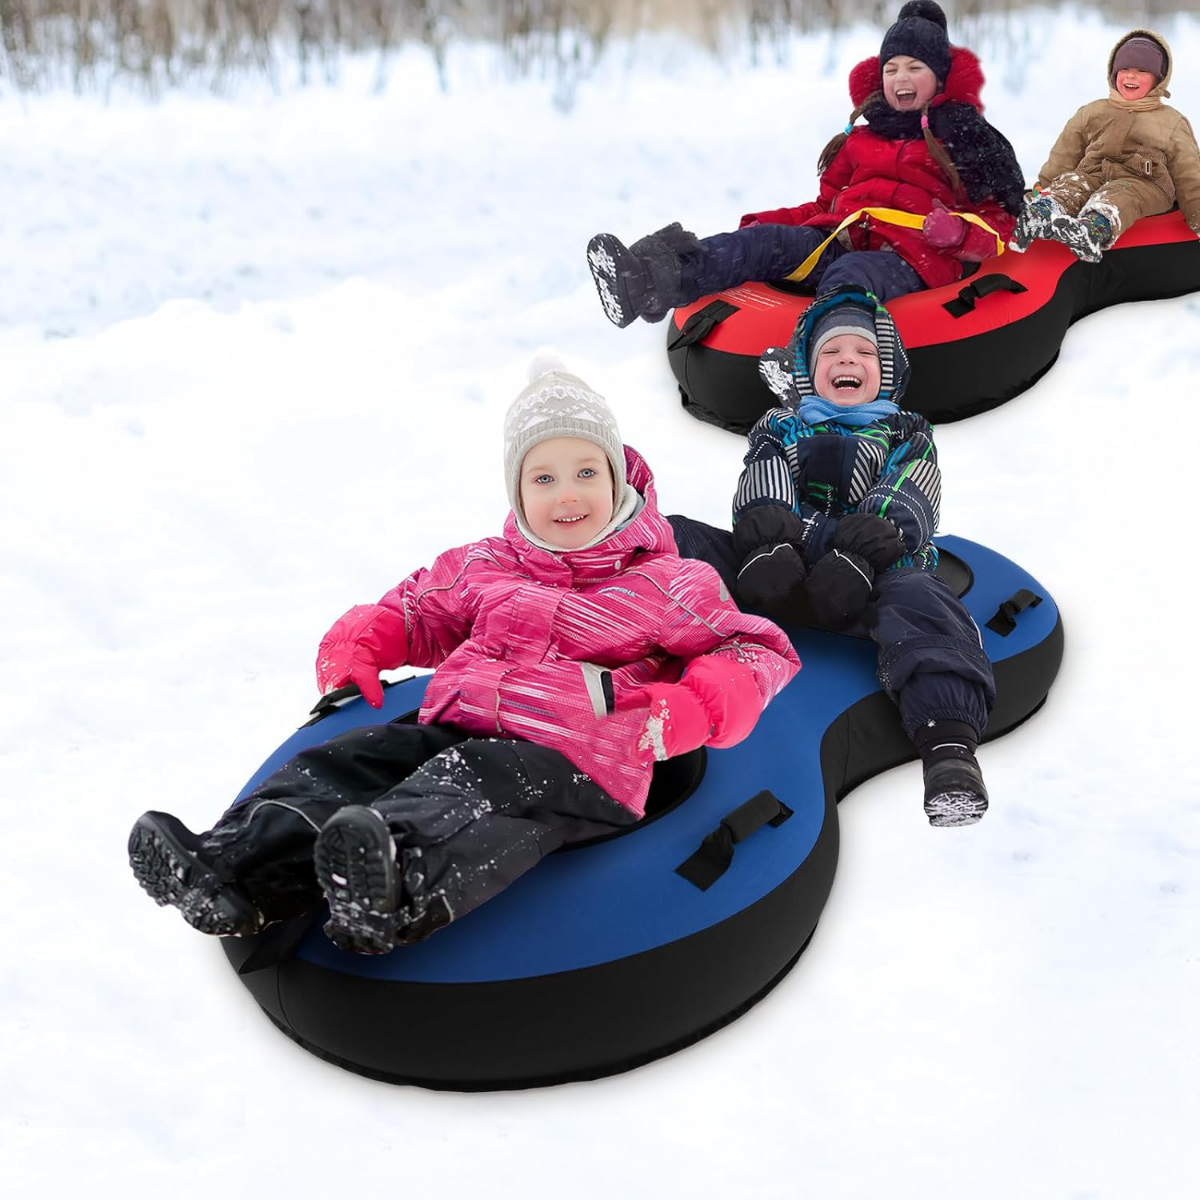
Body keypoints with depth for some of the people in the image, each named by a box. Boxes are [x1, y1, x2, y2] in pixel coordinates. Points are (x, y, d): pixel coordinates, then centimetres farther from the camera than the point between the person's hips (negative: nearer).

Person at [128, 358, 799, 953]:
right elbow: (416, 611, 38)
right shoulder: (485, 567, 24)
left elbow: (758, 649, 9)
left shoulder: (665, 584, 10)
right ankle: (232, 871, -38)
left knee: (479, 785, -39)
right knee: (347, 760, -18)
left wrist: (687, 711, -10)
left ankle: (398, 892, -68)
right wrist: (360, 644, 16)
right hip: (455, 731, 6)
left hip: (568, 759, -6)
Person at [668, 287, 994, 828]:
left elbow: (900, 509, 5)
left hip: (873, 567, -2)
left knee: (915, 598, -37)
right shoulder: (780, 430, 32)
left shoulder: (908, 437, 28)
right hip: (781, 557, 3)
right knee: (674, 539, -18)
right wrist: (768, 544, -16)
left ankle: (949, 741, -55)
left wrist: (857, 558, -19)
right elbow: (761, 497, 10)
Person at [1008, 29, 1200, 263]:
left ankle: (1093, 230, -72)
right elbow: (1062, 158, 21)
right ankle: (1038, 214, -65)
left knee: (1118, 195, -38)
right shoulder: (1092, 112, 24)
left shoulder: (1173, 123, 18)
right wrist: (1042, 189, 10)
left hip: (1143, 185, -2)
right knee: (1069, 182, -32)